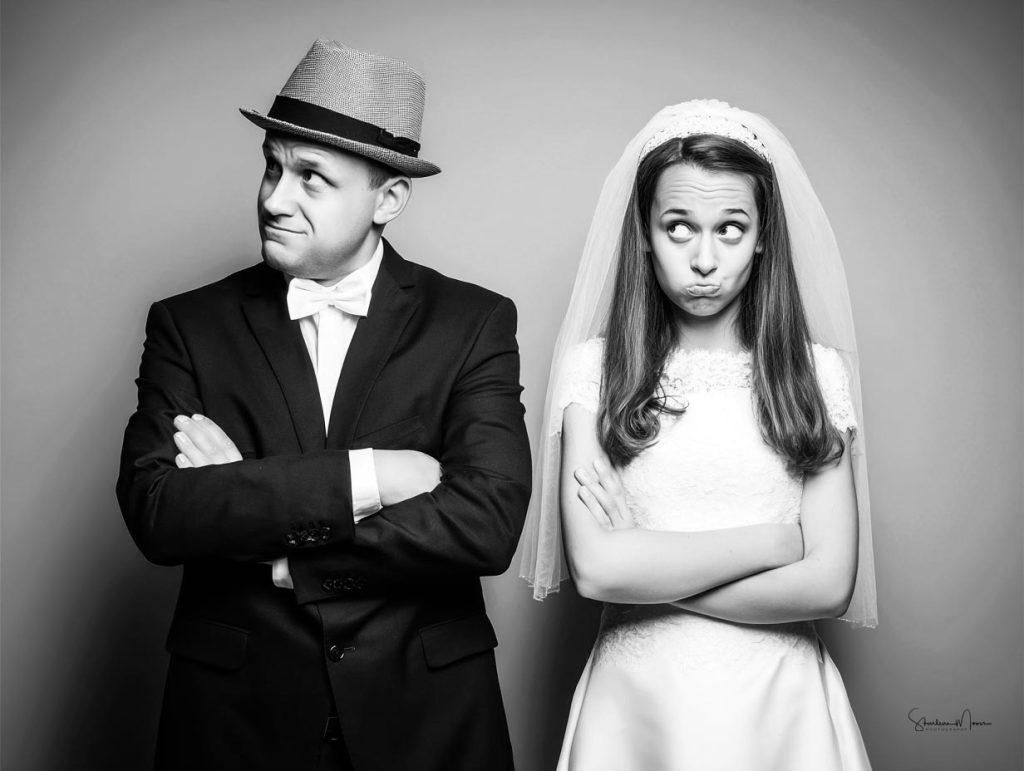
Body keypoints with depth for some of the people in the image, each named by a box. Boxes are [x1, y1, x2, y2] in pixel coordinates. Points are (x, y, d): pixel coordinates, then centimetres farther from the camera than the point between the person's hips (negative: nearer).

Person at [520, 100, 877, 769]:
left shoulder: (817, 370, -4)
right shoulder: (596, 368, -6)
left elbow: (828, 583, -10)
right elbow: (595, 564, -15)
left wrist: (646, 575, -12)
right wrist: (771, 541, -11)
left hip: (779, 700, 1)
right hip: (636, 696, 0)